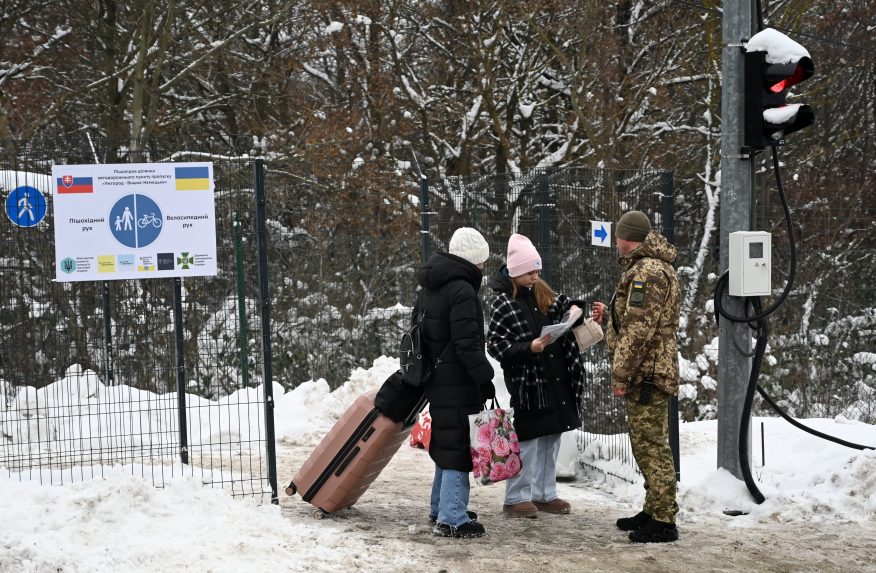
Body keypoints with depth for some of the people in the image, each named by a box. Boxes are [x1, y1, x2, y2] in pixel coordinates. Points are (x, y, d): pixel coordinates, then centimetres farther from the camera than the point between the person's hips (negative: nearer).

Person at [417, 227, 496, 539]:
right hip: (457, 384, -10)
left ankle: (441, 508, 31)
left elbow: (419, 331, 23)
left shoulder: (430, 288, 15)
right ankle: (451, 519, -6)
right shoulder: (462, 290, -17)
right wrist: (485, 378, -18)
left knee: (446, 443, 20)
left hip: (436, 381, 10)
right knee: (458, 446, -6)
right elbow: (468, 343, -22)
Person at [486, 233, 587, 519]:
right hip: (526, 384, -8)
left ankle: (545, 494, 22)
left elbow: (561, 304, 24)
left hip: (556, 381, 8)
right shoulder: (503, 304, -13)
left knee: (551, 440, 13)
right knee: (527, 442, -3)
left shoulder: (542, 292, 8)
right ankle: (516, 498, 6)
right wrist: (528, 348, -27)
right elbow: (495, 345, -15)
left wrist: (573, 307, 1)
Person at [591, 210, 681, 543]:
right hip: (651, 374, 11)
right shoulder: (656, 267, 19)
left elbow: (639, 329, -23)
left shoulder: (647, 271, -17)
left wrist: (621, 373, -20)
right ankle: (653, 511, 26)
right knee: (647, 444, 18)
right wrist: (609, 314, 29)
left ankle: (663, 521, -6)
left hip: (646, 374, -11)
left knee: (651, 446, -8)